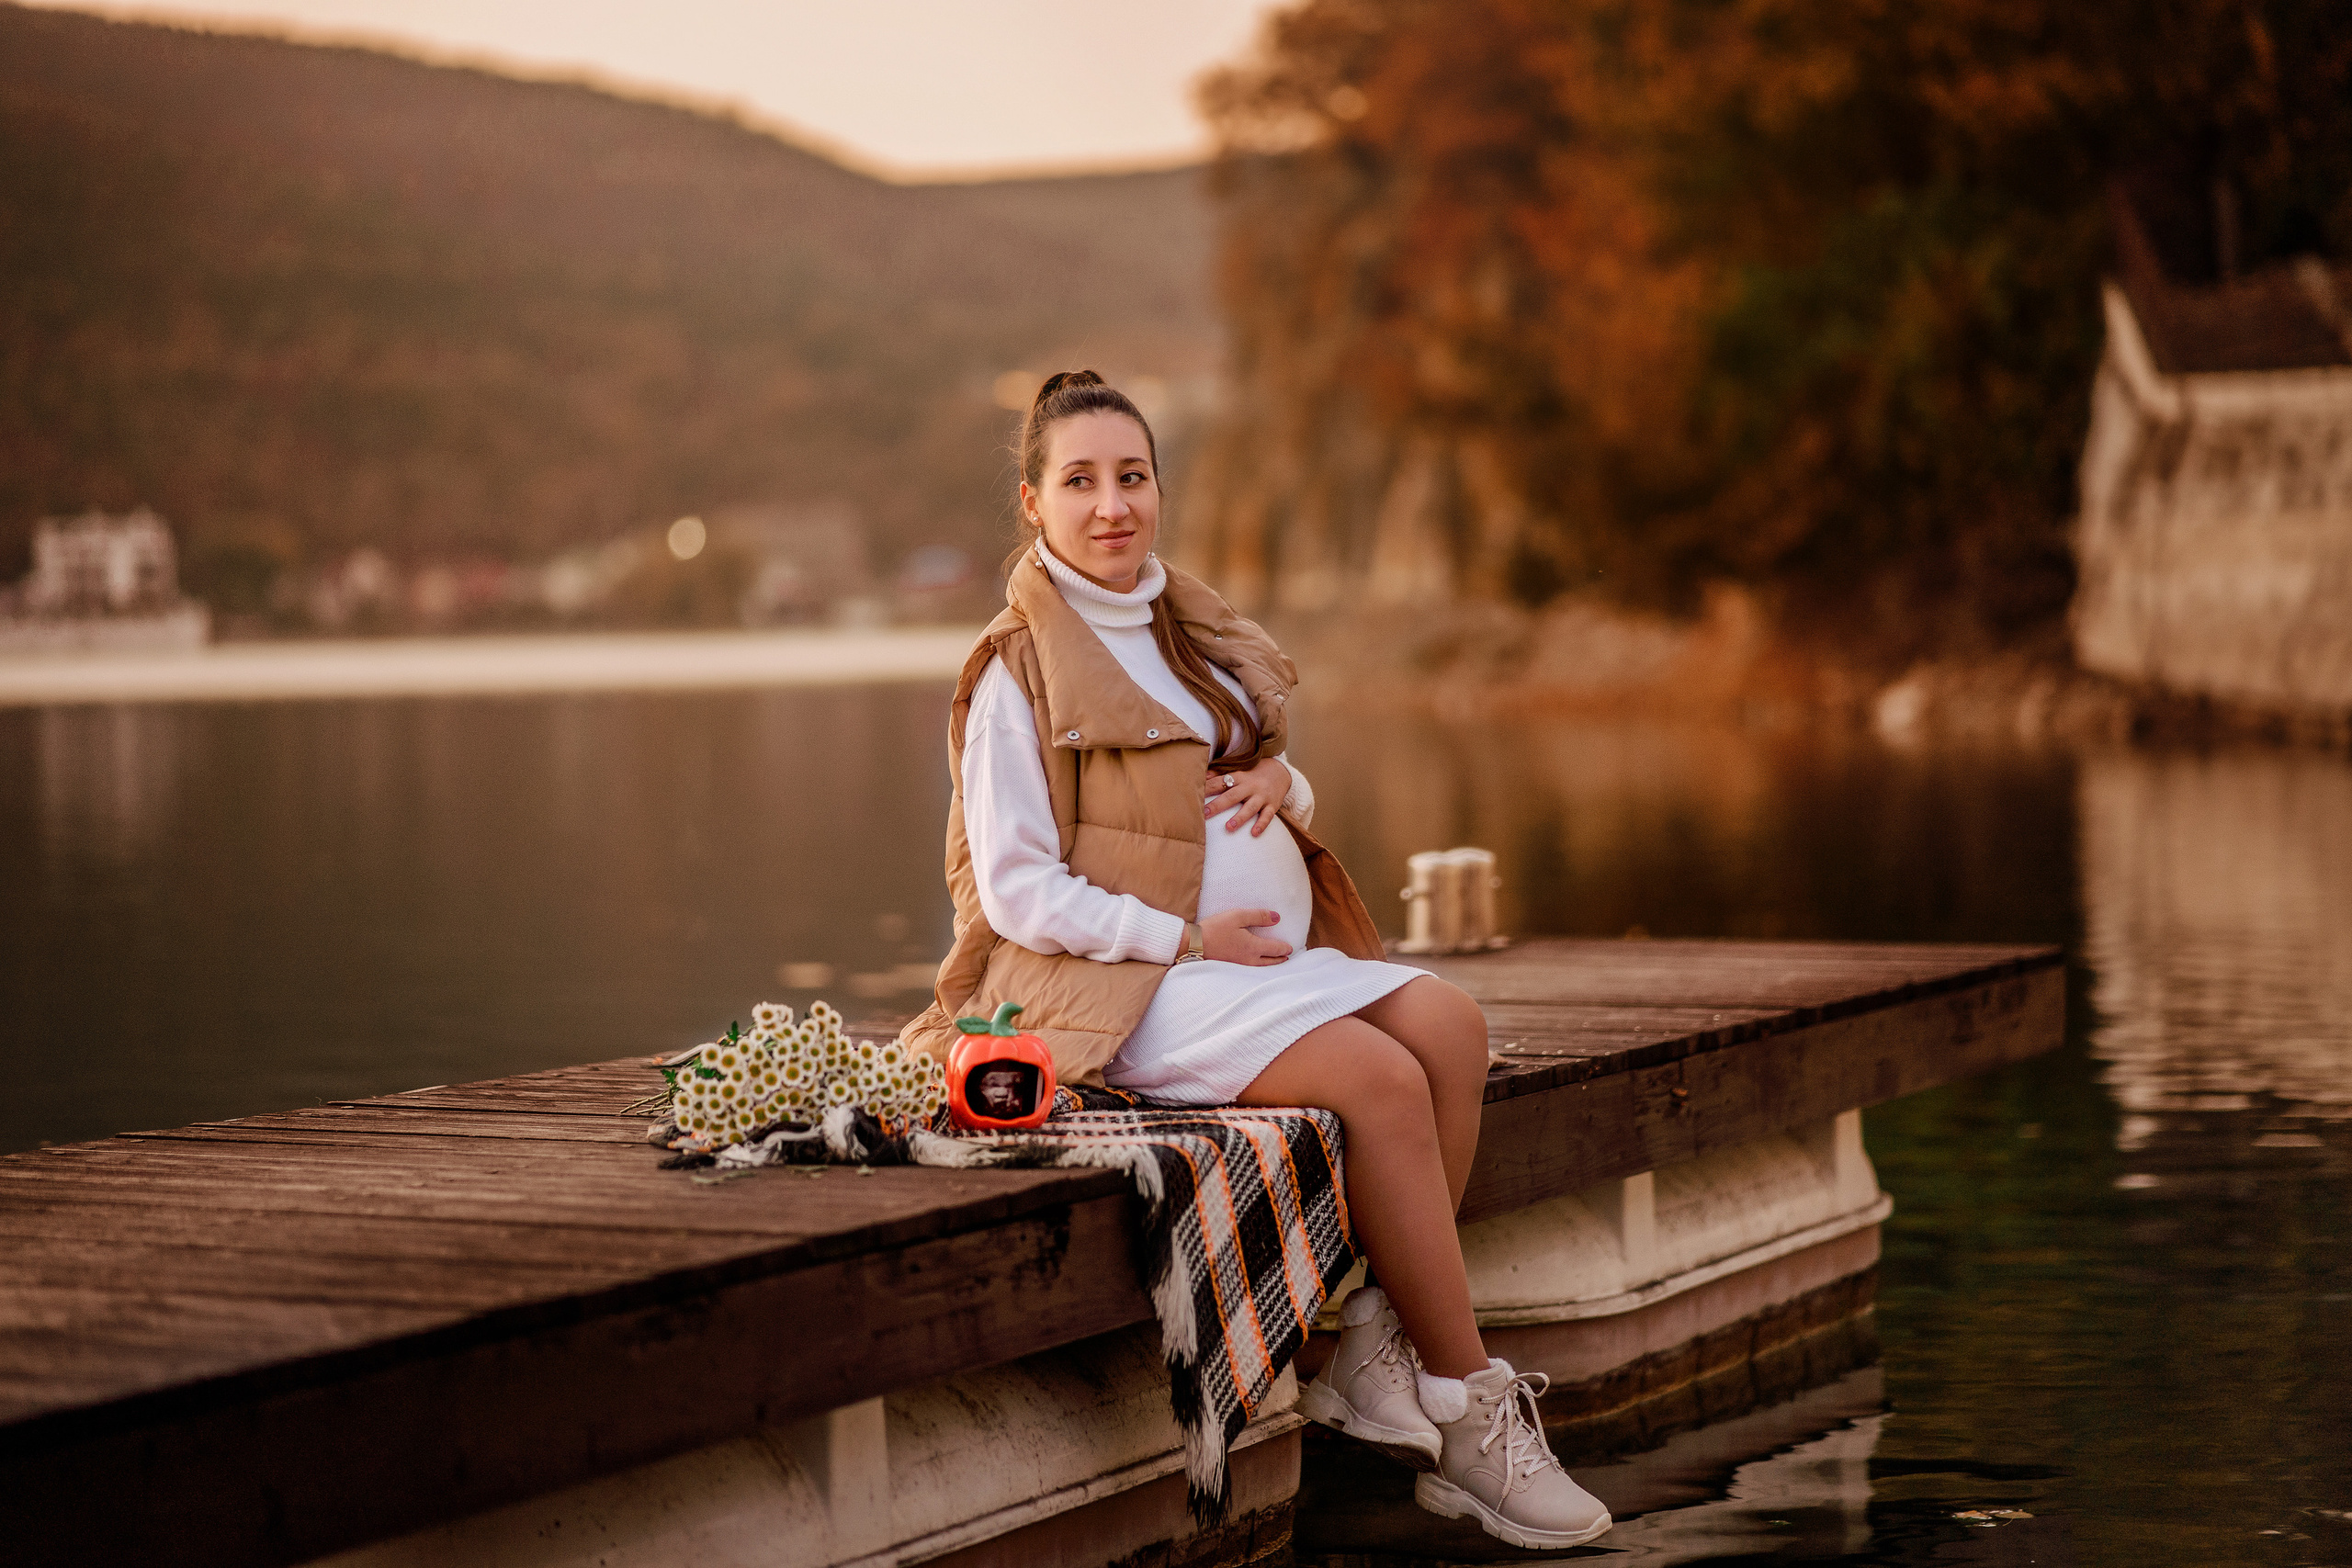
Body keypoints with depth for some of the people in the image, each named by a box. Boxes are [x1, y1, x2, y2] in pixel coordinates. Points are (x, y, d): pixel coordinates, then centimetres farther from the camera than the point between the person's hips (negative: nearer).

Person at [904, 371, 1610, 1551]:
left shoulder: (1193, 633, 18)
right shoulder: (1017, 673, -5)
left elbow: (1285, 799, 25)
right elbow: (1019, 892, -10)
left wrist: (1283, 783, 0)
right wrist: (1187, 938, -16)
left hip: (1266, 953, 8)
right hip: (1120, 984, -7)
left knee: (1448, 1026, -19)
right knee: (1381, 1078, -27)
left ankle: (1374, 1342, -15)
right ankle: (1467, 1414, -18)